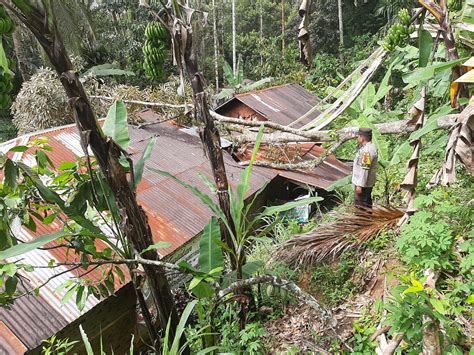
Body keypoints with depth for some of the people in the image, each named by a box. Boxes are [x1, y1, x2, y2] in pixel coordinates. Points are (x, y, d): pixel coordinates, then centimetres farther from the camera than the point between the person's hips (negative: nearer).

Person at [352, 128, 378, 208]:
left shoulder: (367, 150, -25)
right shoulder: (370, 146, 9)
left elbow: (365, 170, -27)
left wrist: (360, 185, -25)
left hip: (362, 184, -11)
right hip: (368, 183, 11)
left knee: (360, 206, -2)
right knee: (367, 203, 22)